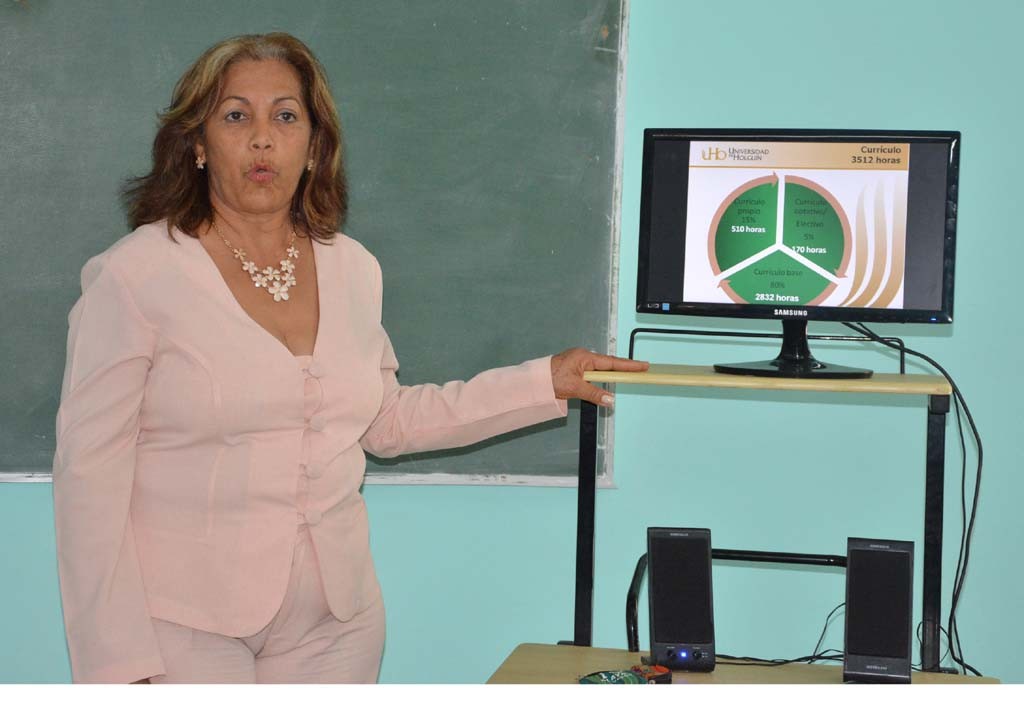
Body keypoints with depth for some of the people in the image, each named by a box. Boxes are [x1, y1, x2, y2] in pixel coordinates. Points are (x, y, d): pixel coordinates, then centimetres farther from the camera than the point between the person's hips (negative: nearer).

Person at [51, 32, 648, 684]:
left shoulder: (353, 269, 5)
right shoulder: (135, 276, -11)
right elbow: (91, 470, -11)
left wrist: (543, 383, 13)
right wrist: (116, 660, -14)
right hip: (185, 627, -4)